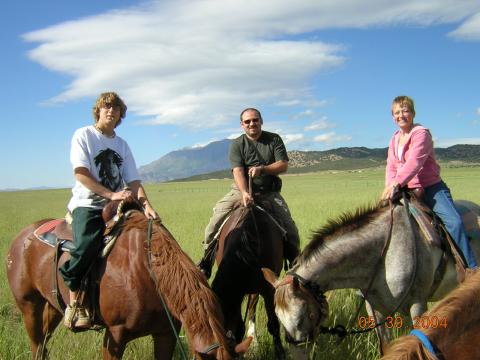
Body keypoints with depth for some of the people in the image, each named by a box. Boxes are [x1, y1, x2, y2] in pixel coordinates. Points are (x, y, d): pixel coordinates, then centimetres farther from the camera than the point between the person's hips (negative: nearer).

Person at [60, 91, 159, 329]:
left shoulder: (122, 145, 17)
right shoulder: (83, 135, 2)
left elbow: (133, 182, 9)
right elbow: (81, 174, -9)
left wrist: (146, 205, -11)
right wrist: (111, 195, -20)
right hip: (87, 205, -6)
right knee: (88, 244, -31)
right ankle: (74, 301, -13)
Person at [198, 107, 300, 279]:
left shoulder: (274, 139, 5)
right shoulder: (237, 145, 0)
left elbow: (283, 165, -3)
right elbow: (237, 171, -14)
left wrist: (262, 169, -19)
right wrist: (244, 193, -30)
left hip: (269, 193, 1)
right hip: (242, 190, -1)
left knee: (289, 227, -11)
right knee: (217, 216, -18)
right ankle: (206, 260, -4)